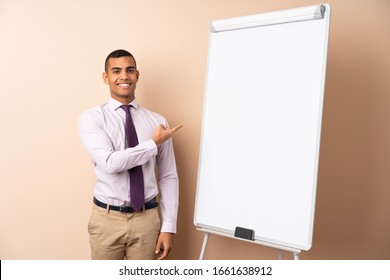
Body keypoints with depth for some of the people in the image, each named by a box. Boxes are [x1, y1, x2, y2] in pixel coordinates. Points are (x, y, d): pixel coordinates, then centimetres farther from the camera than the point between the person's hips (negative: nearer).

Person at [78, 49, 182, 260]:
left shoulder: (157, 121, 0)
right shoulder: (90, 118, -5)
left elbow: (168, 177, 0)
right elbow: (110, 162, -21)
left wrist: (168, 227, -3)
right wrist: (154, 144, -12)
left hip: (147, 218, 1)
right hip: (107, 218, -1)